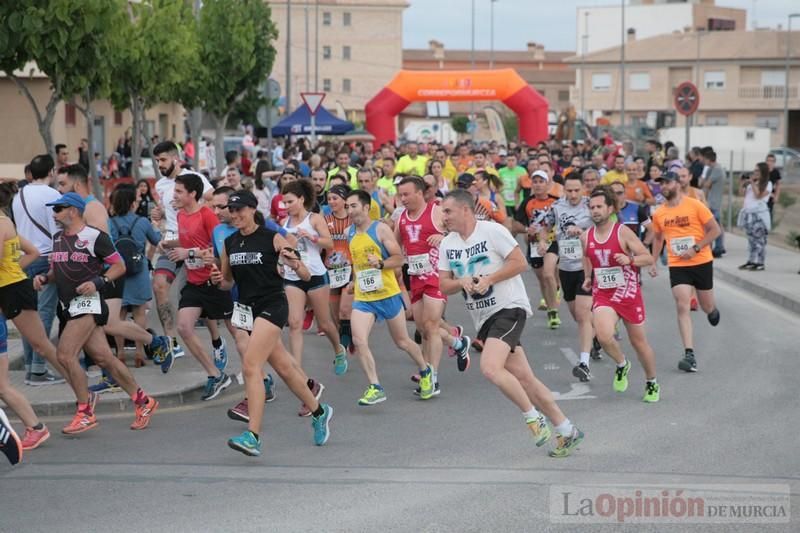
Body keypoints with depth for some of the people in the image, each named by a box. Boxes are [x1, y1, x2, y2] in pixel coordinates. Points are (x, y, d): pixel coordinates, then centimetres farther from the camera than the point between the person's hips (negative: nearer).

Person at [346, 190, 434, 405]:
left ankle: (425, 371, 36)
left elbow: (399, 258, -10)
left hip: (388, 294, -4)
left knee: (402, 342, 10)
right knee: (358, 341, -17)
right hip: (362, 297, 4)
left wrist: (380, 263, -26)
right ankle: (375, 388, -13)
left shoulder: (381, 229, -9)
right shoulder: (350, 233, 8)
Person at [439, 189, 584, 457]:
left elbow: (520, 263, -12)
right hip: (483, 317, 7)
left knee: (490, 367, -25)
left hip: (509, 308, -7)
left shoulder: (492, 231, -10)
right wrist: (462, 282, -10)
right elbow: (444, 285, 10)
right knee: (523, 377, 5)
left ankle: (533, 416, -8)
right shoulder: (447, 244, 10)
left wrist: (488, 279, -19)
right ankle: (567, 431, 13)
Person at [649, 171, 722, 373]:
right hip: (677, 266, 2)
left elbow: (715, 230, -8)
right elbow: (658, 238, 19)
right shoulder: (658, 214, 3)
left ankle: (712, 310, 54)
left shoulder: (695, 206, -10)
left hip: (702, 263, -2)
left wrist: (695, 248, -18)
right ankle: (689, 355, -17)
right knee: (682, 307, -13)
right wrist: (653, 262, 10)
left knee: (706, 307, 13)